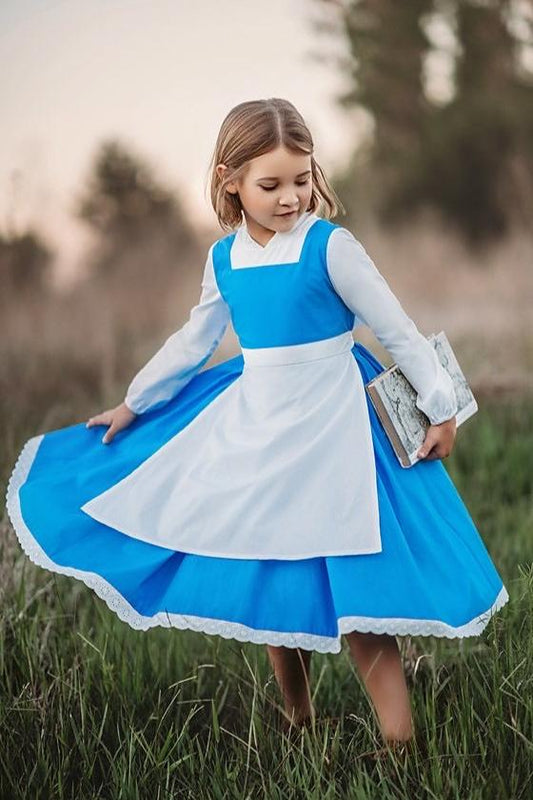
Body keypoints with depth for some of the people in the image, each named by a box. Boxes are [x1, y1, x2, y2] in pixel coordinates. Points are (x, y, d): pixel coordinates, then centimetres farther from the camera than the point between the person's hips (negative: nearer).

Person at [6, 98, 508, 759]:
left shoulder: (330, 246, -13)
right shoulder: (225, 258, 4)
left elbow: (397, 330, -8)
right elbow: (193, 341, 18)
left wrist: (440, 407, -6)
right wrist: (132, 405, 24)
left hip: (329, 428, -6)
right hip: (254, 426, 6)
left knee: (351, 585, -9)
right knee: (265, 582, 10)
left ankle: (399, 737, -2)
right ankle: (296, 722, 26)